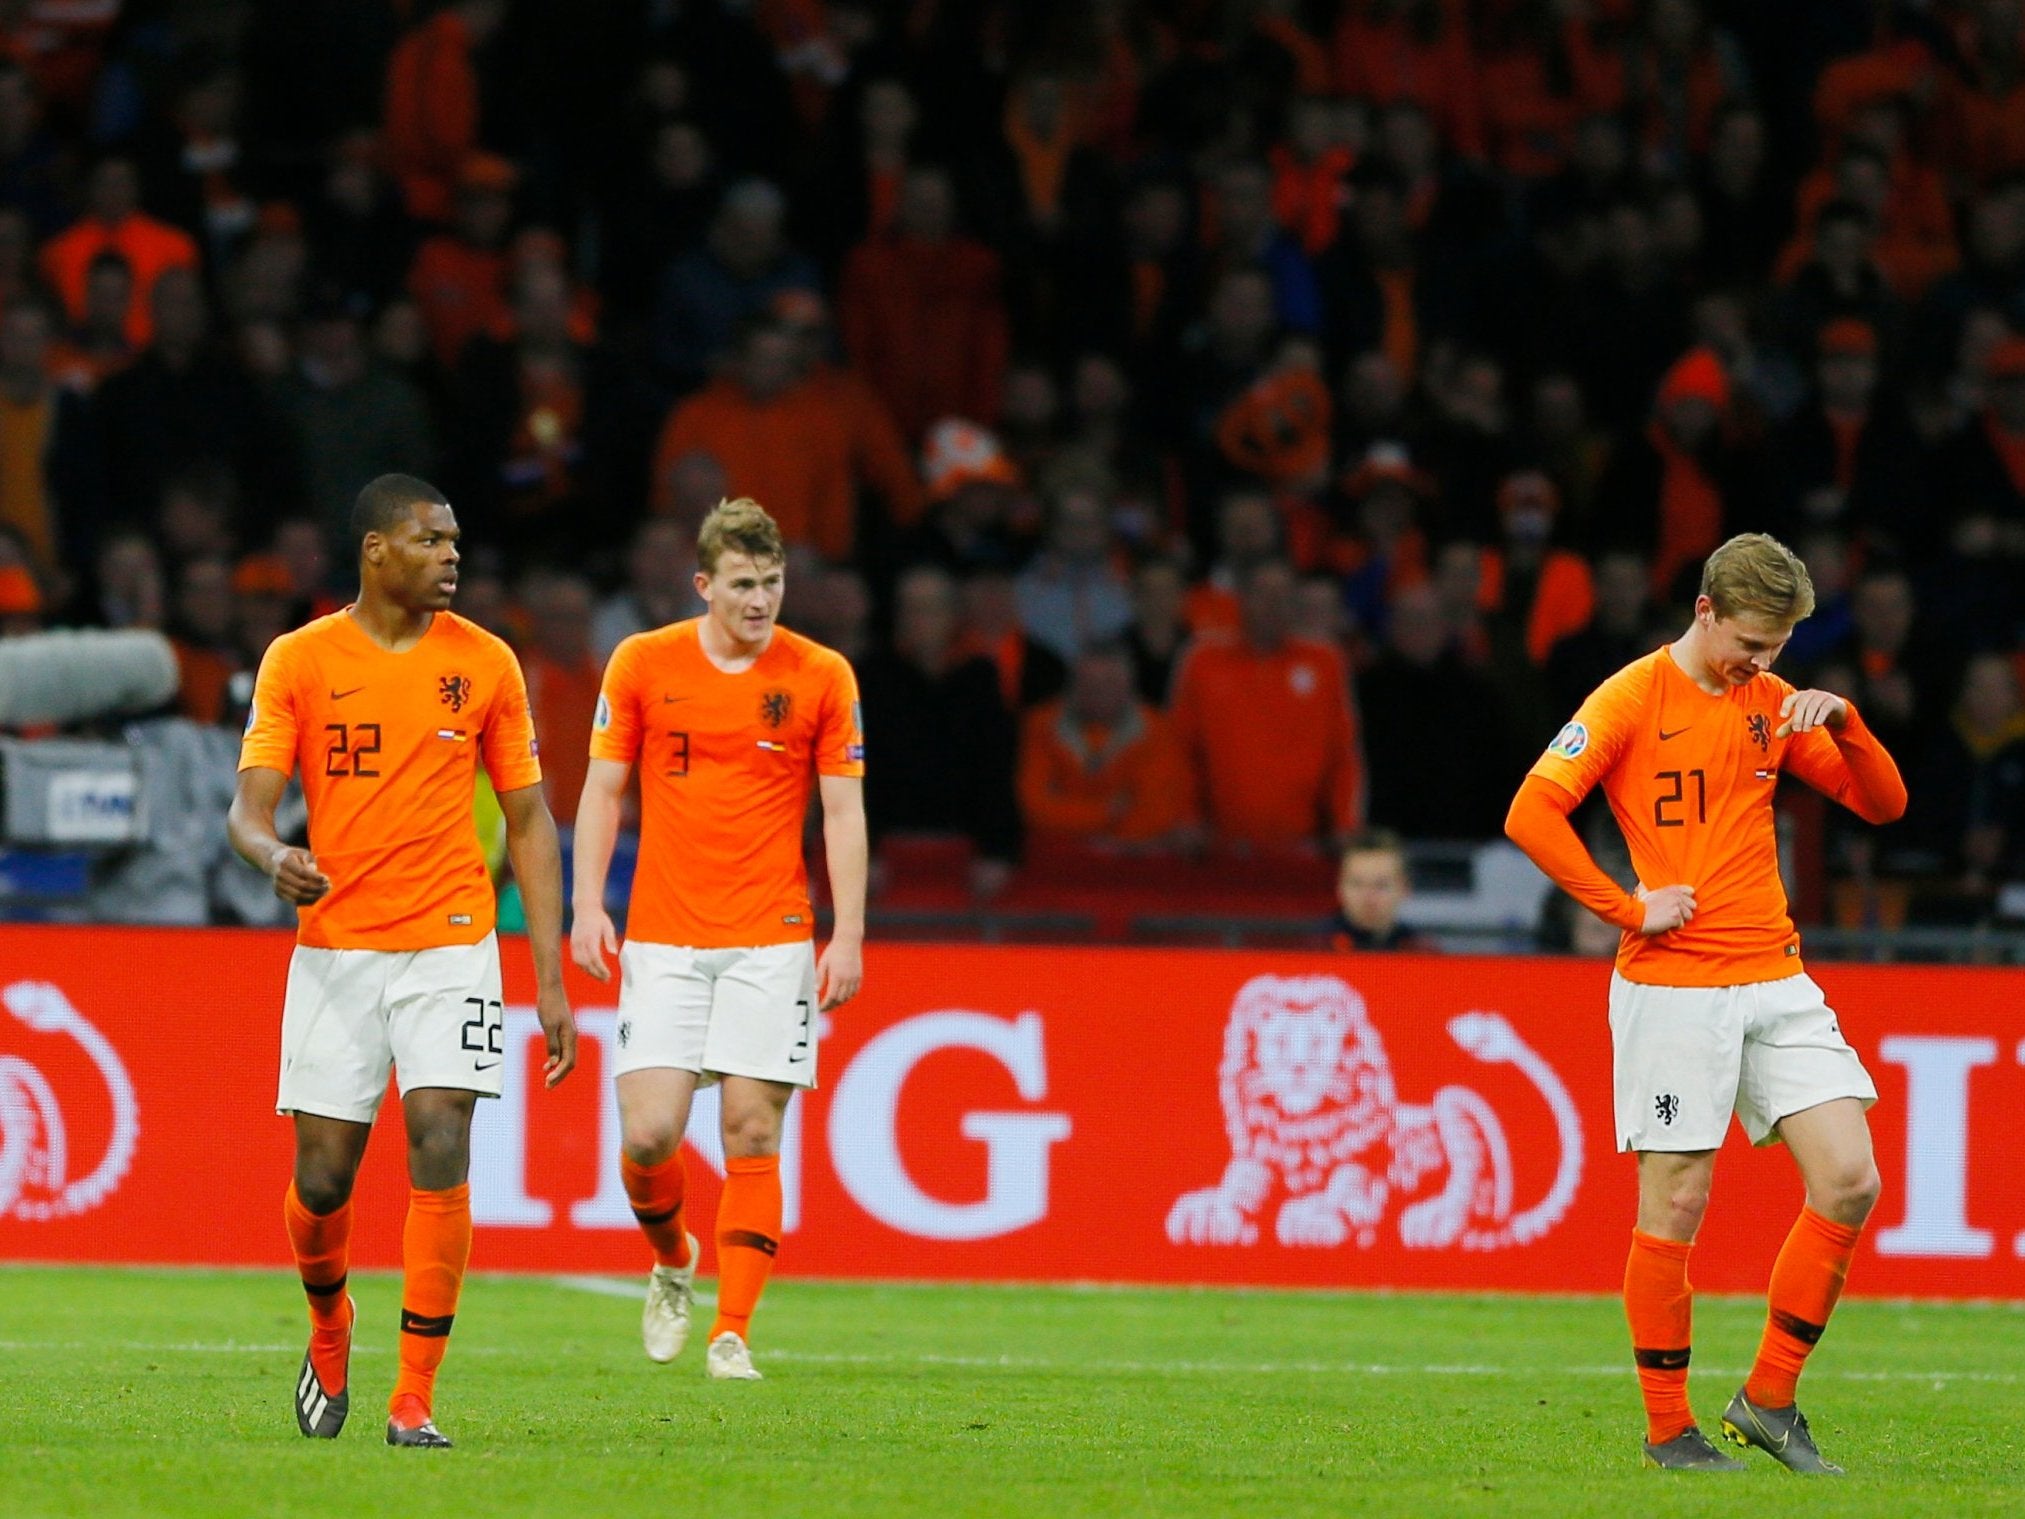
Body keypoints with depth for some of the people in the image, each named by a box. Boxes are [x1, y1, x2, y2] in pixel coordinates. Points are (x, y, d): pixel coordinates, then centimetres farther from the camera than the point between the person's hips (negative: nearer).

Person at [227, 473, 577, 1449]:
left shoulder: (485, 664, 4)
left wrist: (551, 980, 4)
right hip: (334, 947, 0)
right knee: (322, 1178, 1)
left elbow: (528, 822, 9)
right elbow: (249, 806, -5)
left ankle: (414, 1399, -11)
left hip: (450, 946, 0)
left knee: (441, 1146, -15)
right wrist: (273, 857, -31)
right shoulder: (300, 661, 0)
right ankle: (329, 1330, 34)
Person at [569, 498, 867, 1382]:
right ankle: (671, 1259, 23)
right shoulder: (642, 664, 2)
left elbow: (844, 811, 3)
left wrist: (848, 936, -4)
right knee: (649, 1133, -8)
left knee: (753, 1136, -5)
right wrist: (588, 905, -3)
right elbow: (603, 788, 7)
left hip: (771, 942, 0)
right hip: (663, 937, 0)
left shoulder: (821, 676, 1)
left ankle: (732, 1334, 0)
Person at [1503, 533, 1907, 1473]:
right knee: (1675, 1203, -3)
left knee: (1850, 1182, -5)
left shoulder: (1774, 704, 12)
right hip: (1673, 986, -6)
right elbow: (1531, 814, -14)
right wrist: (1630, 910, -13)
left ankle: (1769, 1399, 7)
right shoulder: (1633, 699, -6)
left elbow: (1883, 804, 13)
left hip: (1777, 982, 6)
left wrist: (1842, 722, -5)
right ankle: (1668, 1428, 9)